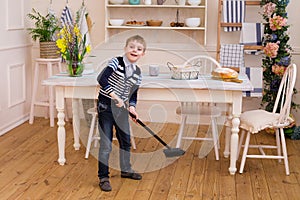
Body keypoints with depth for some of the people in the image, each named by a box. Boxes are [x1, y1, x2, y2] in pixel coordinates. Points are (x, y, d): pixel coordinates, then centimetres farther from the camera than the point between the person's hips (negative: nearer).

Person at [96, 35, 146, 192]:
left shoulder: (137, 72, 4)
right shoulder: (116, 62, -15)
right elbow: (101, 79, -27)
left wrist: (131, 106, -5)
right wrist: (115, 97, -30)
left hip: (121, 109, 7)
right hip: (106, 107, -6)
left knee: (126, 141, 19)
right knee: (106, 144, -3)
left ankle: (126, 170, 39)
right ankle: (103, 177, 10)